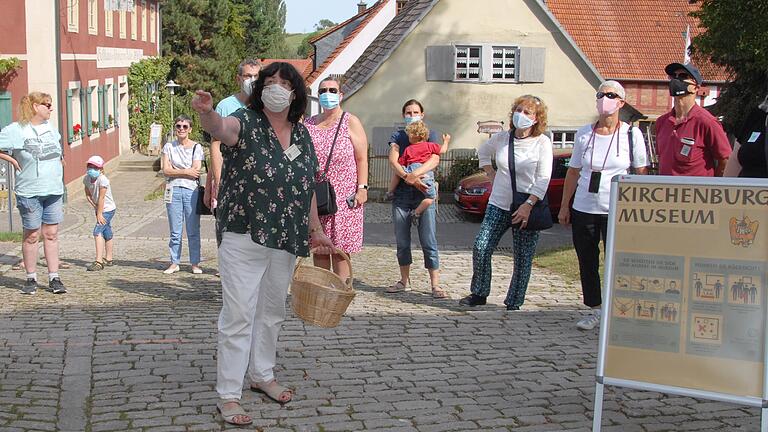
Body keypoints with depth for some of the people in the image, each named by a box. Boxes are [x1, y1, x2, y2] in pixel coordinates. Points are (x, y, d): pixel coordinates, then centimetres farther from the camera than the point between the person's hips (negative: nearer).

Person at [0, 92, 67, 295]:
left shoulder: (50, 127, 11)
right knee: (32, 235, 4)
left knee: (51, 234, 6)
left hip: (54, 190, 5)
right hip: (29, 192, -5)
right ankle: (31, 279, 16)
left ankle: (54, 278, 10)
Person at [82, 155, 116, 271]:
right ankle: (108, 259, 28)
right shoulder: (86, 179, -2)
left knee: (97, 232, -18)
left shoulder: (102, 180, -23)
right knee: (107, 235, 17)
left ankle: (99, 262, -22)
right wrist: (94, 206, -9)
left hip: (108, 209, -7)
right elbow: (88, 194, 5)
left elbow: (101, 198, -23)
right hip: (99, 209, 7)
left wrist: (99, 214, -22)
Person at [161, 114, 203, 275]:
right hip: (173, 190, 2)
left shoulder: (197, 147, 4)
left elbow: (196, 171, -6)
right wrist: (186, 171, -8)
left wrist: (175, 171, -4)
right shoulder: (169, 147, 9)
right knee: (175, 231, 5)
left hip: (191, 190, -1)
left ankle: (195, 263, 8)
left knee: (193, 230, 0)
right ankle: (174, 263, 13)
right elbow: (166, 170, -1)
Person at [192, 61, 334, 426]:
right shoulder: (246, 123, -9)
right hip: (243, 239, -6)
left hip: (285, 242, 6)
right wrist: (207, 113, -56)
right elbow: (221, 128, -33)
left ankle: (262, 375, 38)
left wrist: (316, 231, 17)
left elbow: (308, 188, 16)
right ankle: (228, 395, 5)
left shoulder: (302, 135, 8)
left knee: (272, 311, 20)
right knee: (238, 316, -4)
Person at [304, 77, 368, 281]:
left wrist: (362, 188, -10)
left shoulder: (350, 122, 4)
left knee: (340, 250, -5)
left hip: (344, 197, -4)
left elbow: (362, 158, -1)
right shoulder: (308, 124, 15)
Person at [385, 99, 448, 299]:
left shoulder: (430, 135, 6)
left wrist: (415, 175, -26)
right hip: (401, 194, 2)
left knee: (429, 242, -5)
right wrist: (408, 177, -24)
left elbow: (435, 159, -11)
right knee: (402, 242, 9)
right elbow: (393, 160, -7)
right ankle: (404, 280, 22)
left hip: (424, 194, -2)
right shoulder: (398, 136, 10)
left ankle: (435, 285, -1)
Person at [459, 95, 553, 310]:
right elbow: (483, 152, 26)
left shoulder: (542, 143, -7)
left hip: (527, 207, -3)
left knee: (523, 259, 2)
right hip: (499, 205, 3)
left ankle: (514, 303, 14)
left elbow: (543, 179, -11)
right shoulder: (502, 138, 4)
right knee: (481, 247, -5)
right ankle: (479, 293, 11)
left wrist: (529, 205, -20)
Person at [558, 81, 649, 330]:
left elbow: (642, 174, 1)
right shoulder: (584, 134, 6)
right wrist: (564, 206, 11)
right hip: (583, 209, 4)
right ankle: (595, 310, 22)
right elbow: (573, 172, 13)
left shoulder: (632, 135, -1)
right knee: (587, 263, 9)